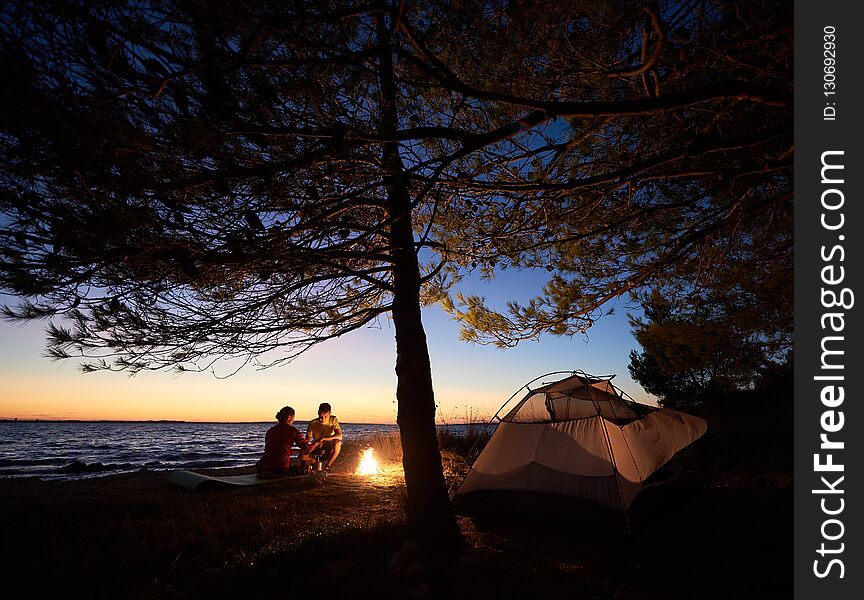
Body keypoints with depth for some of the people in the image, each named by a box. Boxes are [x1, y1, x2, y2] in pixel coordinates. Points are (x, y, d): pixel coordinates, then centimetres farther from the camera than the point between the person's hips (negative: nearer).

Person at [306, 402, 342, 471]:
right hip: (316, 449, 1)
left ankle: (327, 465, -18)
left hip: (329, 449, -1)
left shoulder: (333, 420, -12)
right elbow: (307, 440, -11)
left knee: (338, 443, -34)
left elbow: (339, 436, -24)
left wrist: (323, 439, -34)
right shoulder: (313, 423, -11)